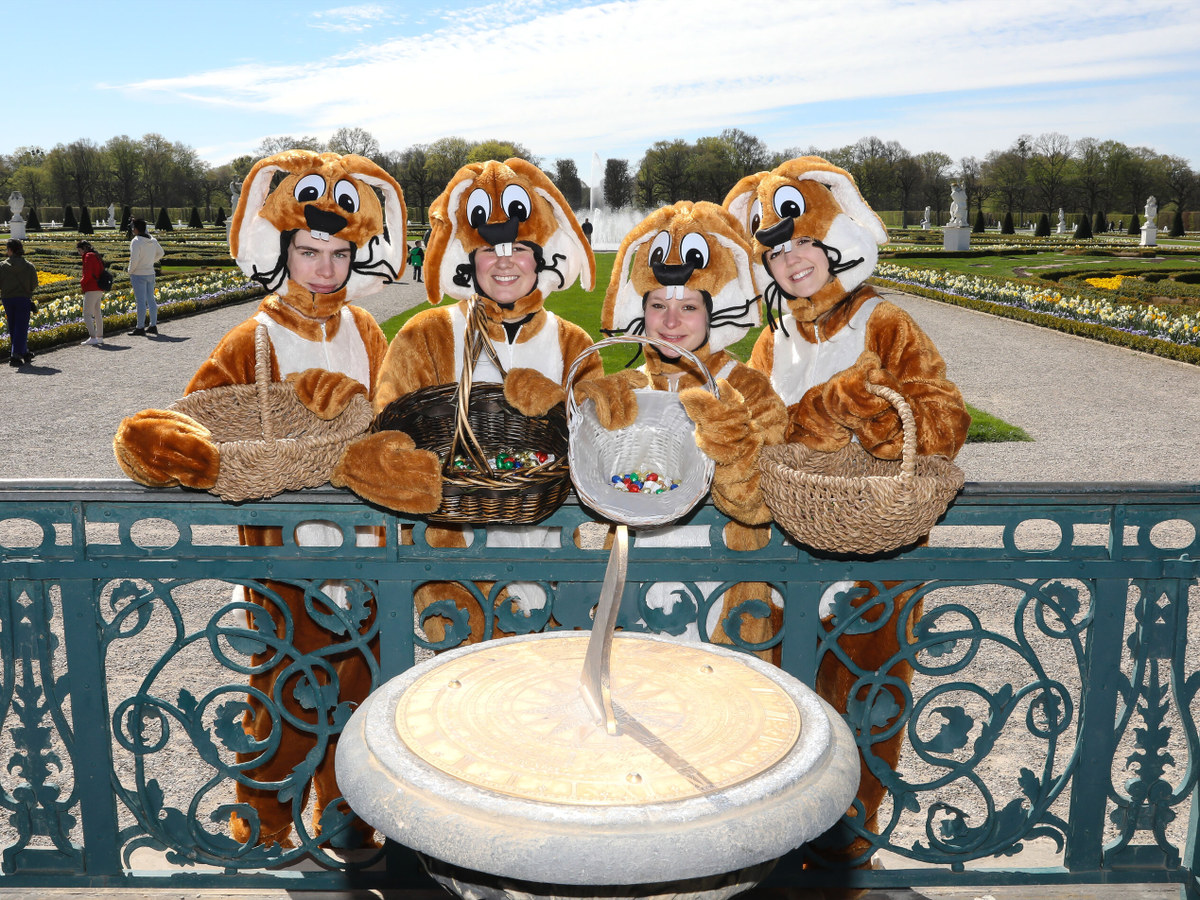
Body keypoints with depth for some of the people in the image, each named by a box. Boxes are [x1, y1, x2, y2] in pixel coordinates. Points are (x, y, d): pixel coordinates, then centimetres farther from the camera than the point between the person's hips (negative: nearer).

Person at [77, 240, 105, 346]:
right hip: (99, 290, 10)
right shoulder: (96, 256, 18)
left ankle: (92, 337, -18)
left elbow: (88, 274, -19)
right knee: (97, 313, 14)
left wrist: (82, 283, -2)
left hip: (91, 290, -10)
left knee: (87, 314, -9)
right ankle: (100, 337, 17)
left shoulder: (88, 256, -10)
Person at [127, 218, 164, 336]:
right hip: (150, 273, 7)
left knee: (141, 301, -5)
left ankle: (140, 327, -2)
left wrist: (130, 271, -8)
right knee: (151, 300, 11)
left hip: (138, 274, -7)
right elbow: (160, 253, 22)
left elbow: (134, 259, -22)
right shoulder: (152, 240, 6)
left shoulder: (136, 241, -16)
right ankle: (153, 326, 15)